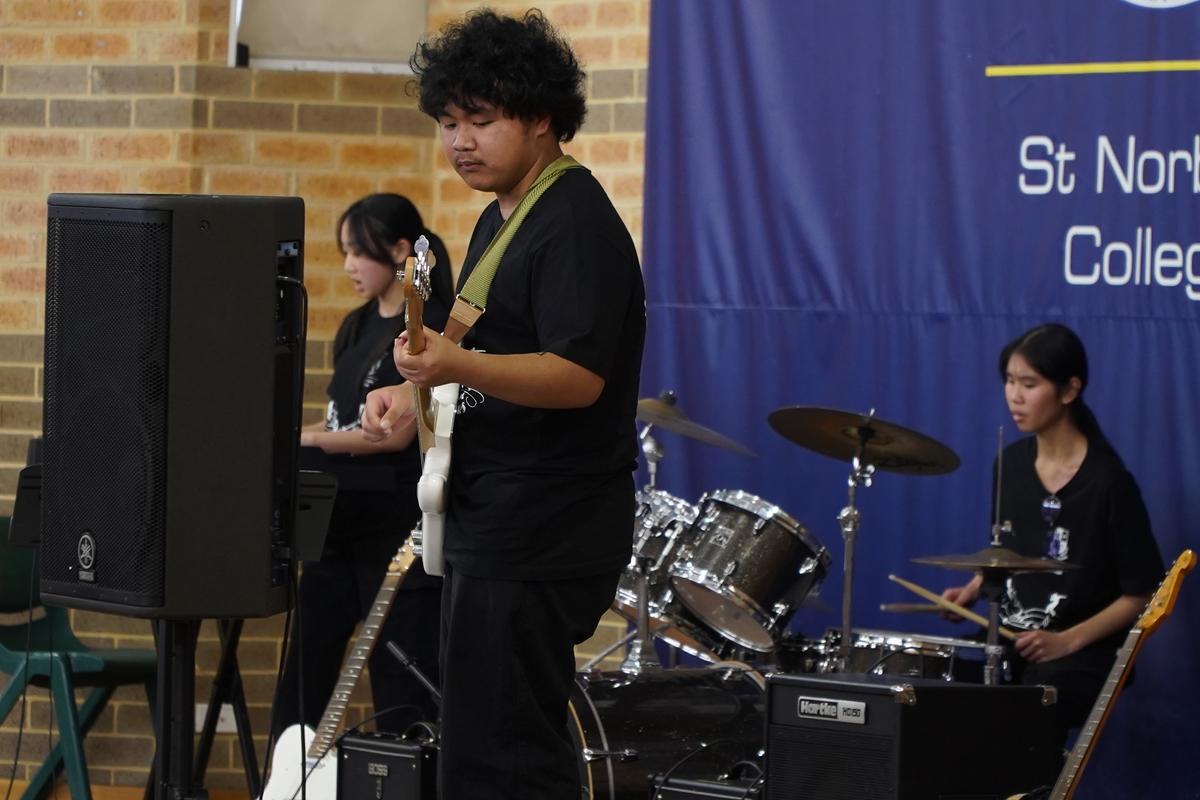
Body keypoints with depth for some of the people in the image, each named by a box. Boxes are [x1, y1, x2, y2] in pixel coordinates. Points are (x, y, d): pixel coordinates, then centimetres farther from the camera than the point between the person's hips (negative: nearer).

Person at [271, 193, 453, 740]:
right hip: (339, 521, 9)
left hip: (398, 529, -8)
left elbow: (397, 433, -17)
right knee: (303, 673, 11)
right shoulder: (357, 328, 15)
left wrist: (304, 440, -13)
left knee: (401, 692, -4)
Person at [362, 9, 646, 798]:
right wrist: (419, 392, 8)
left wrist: (456, 365, -39)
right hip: (495, 527, 11)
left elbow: (578, 376, -26)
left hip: (539, 544, -11)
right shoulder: (503, 219, 15)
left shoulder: (575, 225, -15)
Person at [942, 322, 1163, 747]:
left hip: (1081, 654, -6)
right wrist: (972, 590, 3)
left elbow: (1140, 595, -9)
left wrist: (1067, 641, -16)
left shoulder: (1107, 481, -12)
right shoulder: (1011, 464, 6)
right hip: (1010, 641, 6)